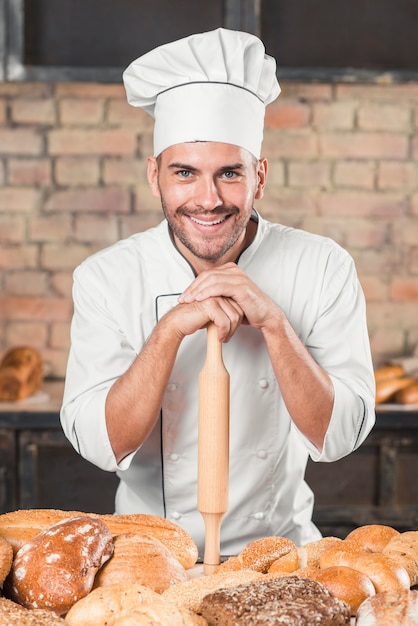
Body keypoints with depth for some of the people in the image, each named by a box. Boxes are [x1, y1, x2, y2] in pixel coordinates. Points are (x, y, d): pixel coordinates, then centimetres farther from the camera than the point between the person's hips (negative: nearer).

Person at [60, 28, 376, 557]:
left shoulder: (322, 269, -6)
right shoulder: (107, 277, -7)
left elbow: (338, 436, -11)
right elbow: (99, 444, -14)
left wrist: (272, 320, -23)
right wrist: (170, 328, -25)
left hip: (278, 546, 1)